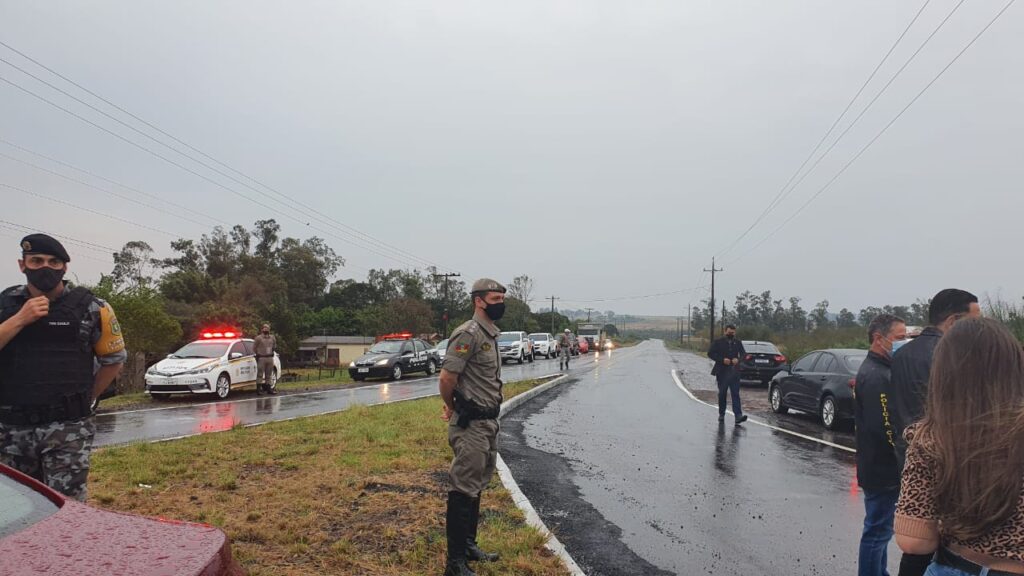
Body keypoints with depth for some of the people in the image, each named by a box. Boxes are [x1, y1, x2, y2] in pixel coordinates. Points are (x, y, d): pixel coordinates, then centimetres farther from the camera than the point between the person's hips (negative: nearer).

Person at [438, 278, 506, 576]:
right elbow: (447, 377, -21)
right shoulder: (469, 334, -18)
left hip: (488, 422, 9)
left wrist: (453, 407, 10)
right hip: (470, 425, -9)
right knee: (464, 490, -3)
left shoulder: (492, 333, 12)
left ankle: (469, 546, 32)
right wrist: (452, 408, -3)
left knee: (476, 486, 18)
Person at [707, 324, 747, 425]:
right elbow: (710, 353, -4)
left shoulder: (738, 343, 11)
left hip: (734, 372, 1)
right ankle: (721, 414, 21)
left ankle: (738, 416, -16)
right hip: (722, 372, -1)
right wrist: (722, 359, -15)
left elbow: (743, 354, 14)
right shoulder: (718, 342, 2)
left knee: (735, 394, -8)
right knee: (722, 394, 7)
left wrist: (737, 359, -9)